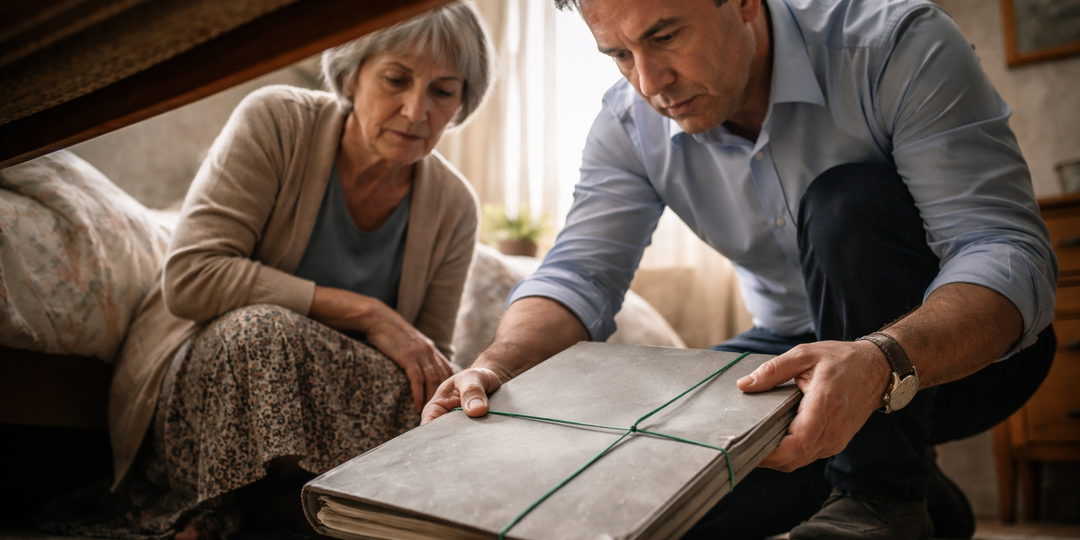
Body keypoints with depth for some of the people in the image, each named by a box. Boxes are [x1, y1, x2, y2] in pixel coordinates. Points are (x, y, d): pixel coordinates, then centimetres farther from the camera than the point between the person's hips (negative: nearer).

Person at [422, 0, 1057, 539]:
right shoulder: (630, 125, -8)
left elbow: (1010, 249, -29)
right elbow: (581, 272, -15)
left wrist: (881, 362, -48)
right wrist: (497, 368, -35)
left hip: (966, 346, -4)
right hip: (801, 356, 4)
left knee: (848, 201, -31)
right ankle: (907, 474, 5)